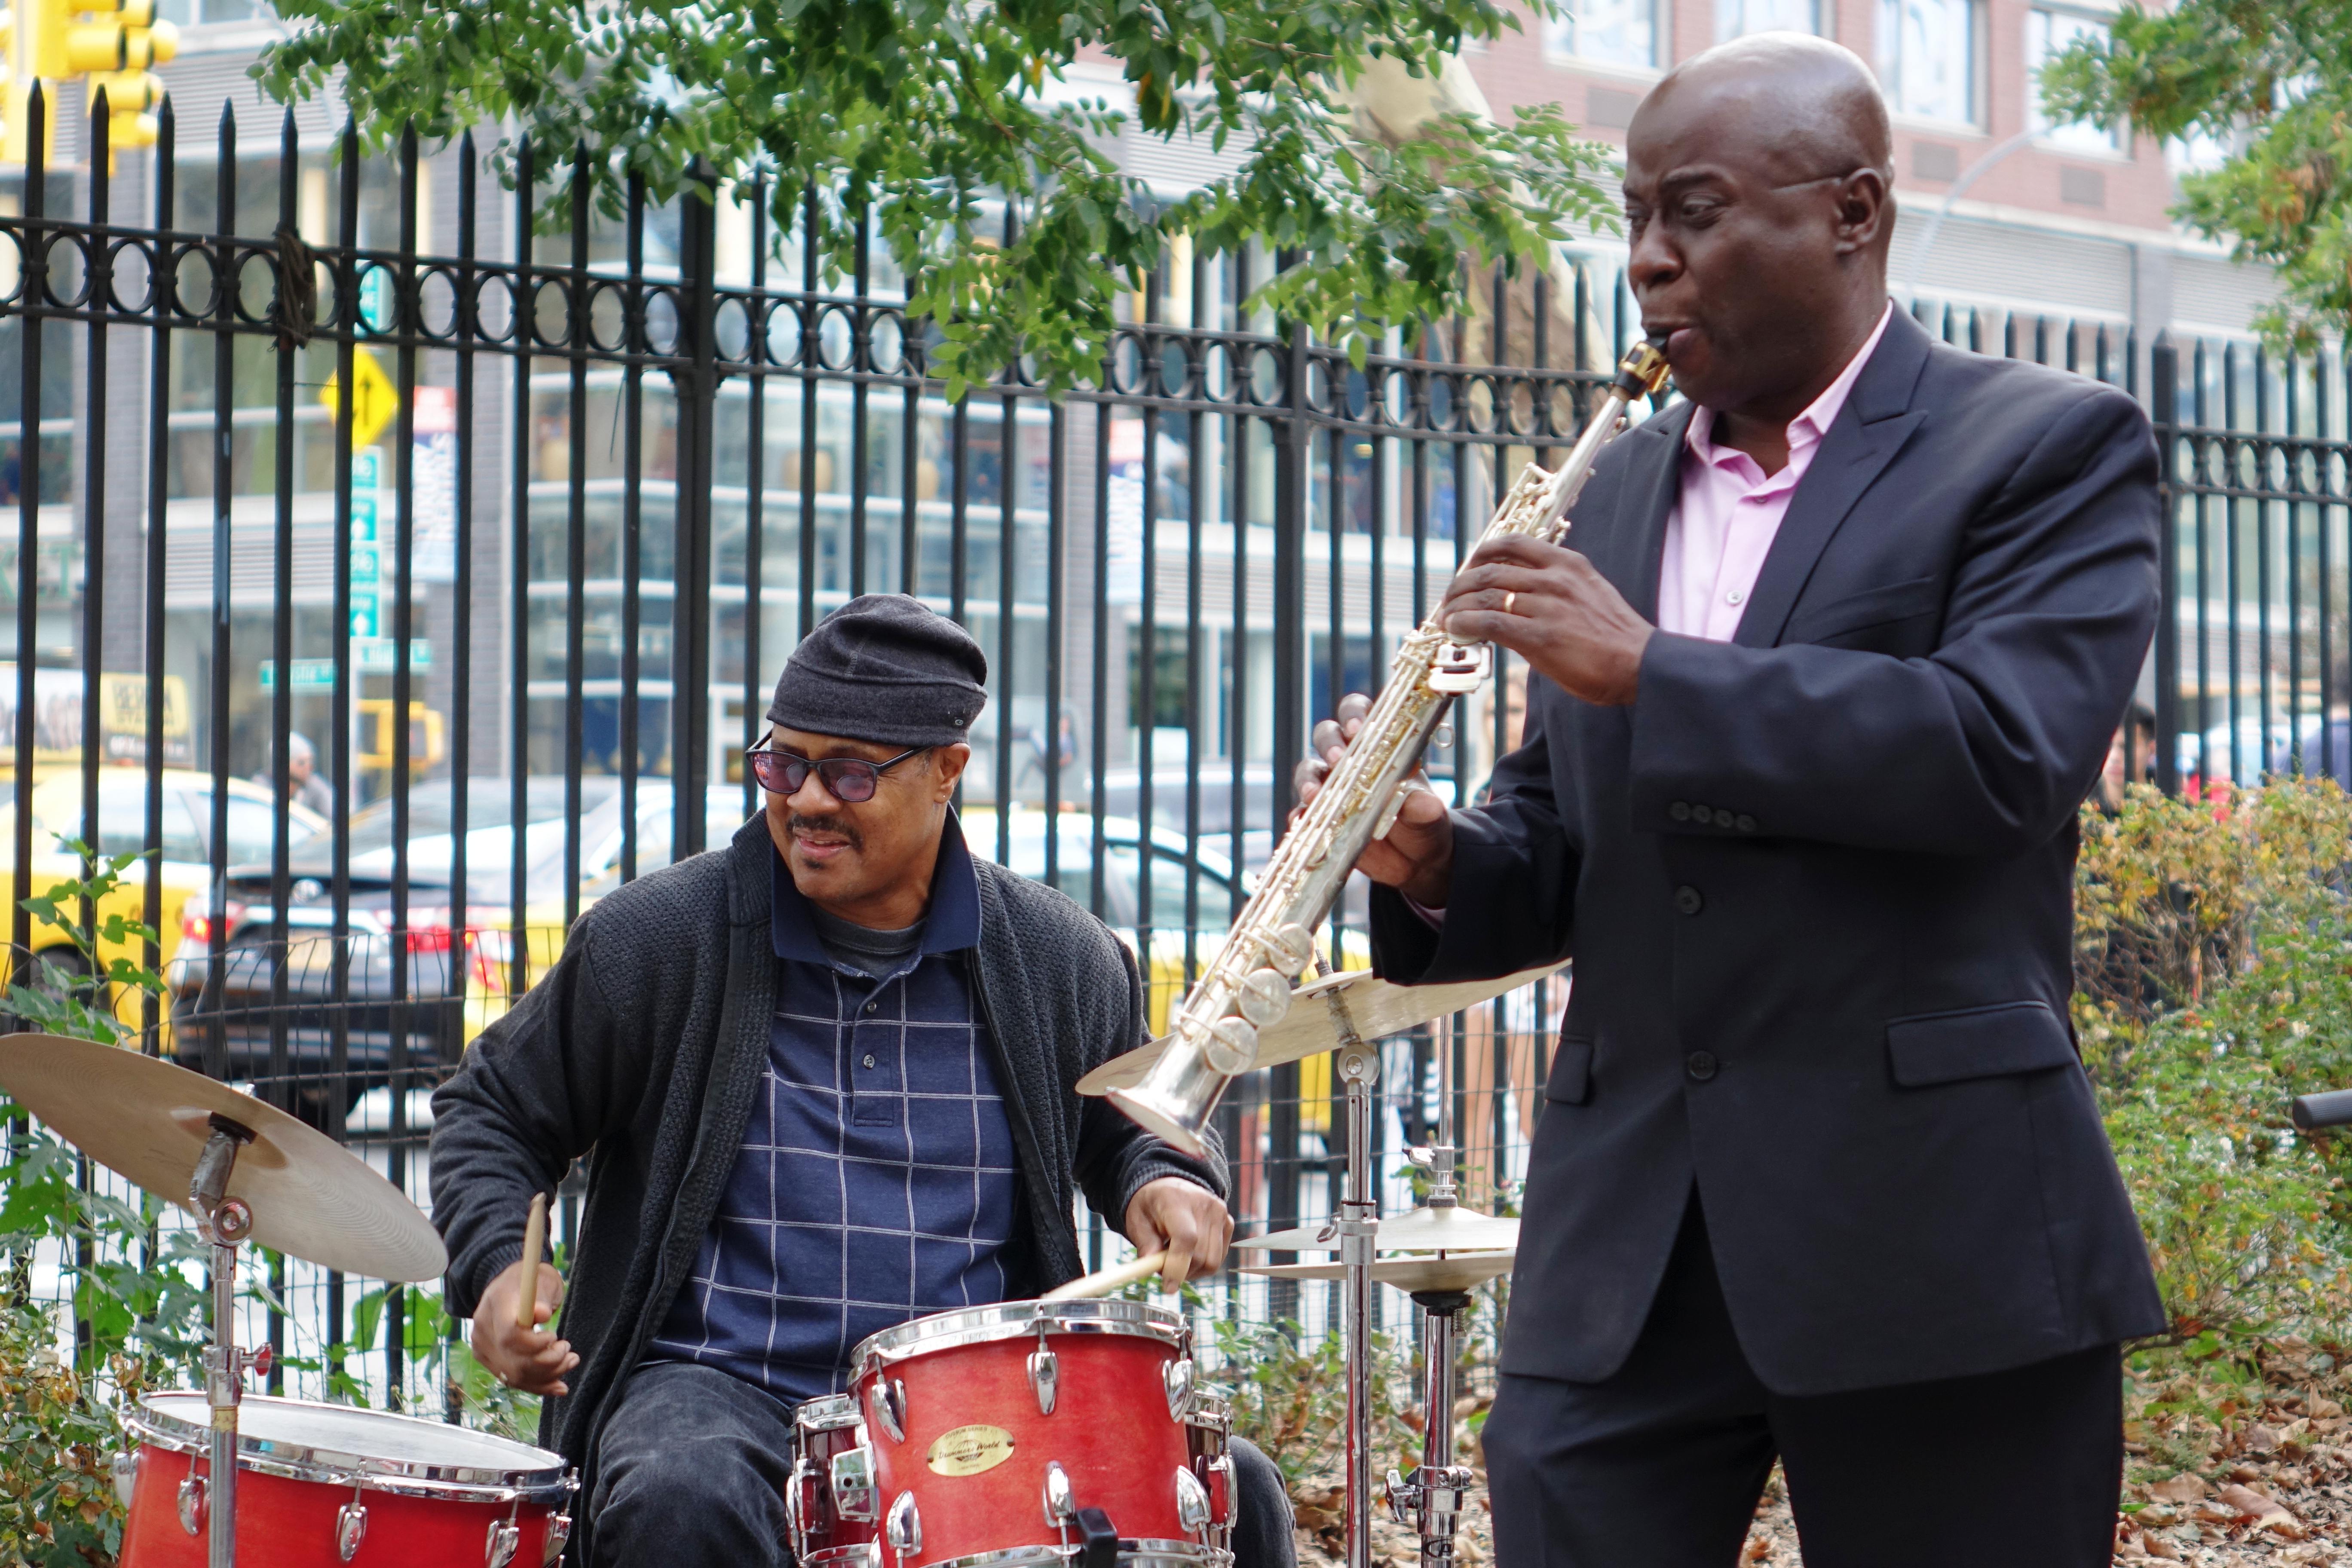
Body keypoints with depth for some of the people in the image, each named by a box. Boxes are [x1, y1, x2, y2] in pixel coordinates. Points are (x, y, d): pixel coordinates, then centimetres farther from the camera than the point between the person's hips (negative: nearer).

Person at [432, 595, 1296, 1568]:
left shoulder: (1059, 963, 6)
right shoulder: (654, 939, 0)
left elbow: (1122, 1125, 24)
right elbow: (492, 1111, 11)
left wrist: (1160, 1185, 0)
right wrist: (497, 1268, -8)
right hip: (715, 1389, -2)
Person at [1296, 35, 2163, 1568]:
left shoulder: (2052, 448, -1)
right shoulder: (1615, 491, 17)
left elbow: (2005, 750, -18)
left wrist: (1650, 669, -17)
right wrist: (1434, 864, -2)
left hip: (1932, 1230, -5)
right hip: (1623, 1249, 5)